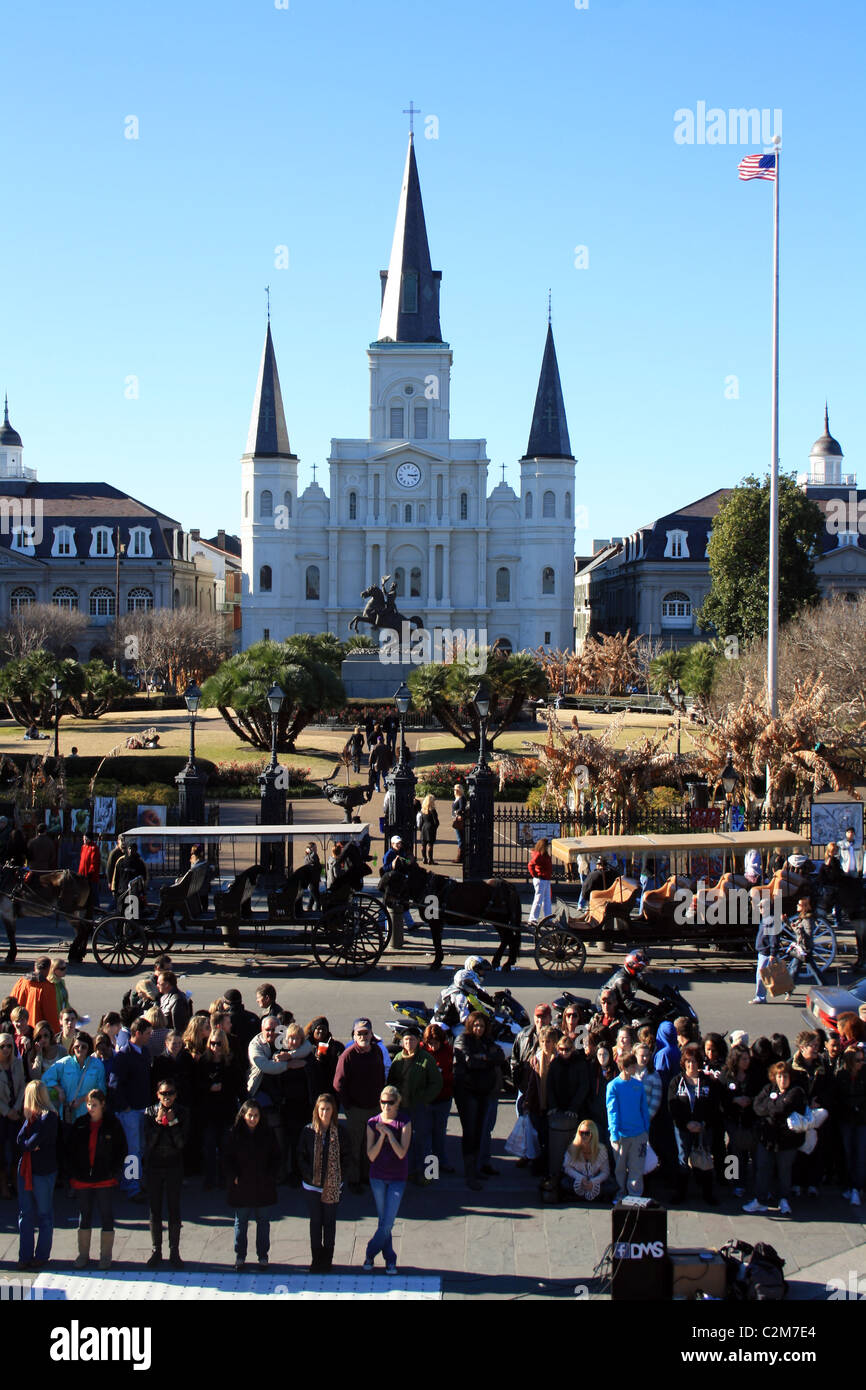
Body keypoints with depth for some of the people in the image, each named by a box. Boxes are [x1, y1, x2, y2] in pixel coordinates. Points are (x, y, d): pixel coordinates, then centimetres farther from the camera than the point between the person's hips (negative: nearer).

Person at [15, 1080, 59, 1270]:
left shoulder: (49, 1117, -14)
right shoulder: (31, 1116, 9)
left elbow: (32, 1142, -19)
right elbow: (20, 1141, 2)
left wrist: (25, 1144, 0)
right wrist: (31, 1145, -15)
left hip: (43, 1171, -7)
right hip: (25, 1169, 7)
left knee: (44, 1215, 4)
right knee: (25, 1214, 9)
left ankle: (41, 1256, 12)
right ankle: (25, 1256, 15)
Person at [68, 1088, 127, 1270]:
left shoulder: (113, 1124, -2)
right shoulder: (80, 1124, 5)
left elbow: (122, 1150, 2)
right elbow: (69, 1150, 10)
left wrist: (114, 1173, -7)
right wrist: (73, 1173, 0)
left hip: (105, 1180, -2)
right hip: (82, 1179, 3)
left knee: (106, 1217, 2)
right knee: (84, 1216, 10)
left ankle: (105, 1256, 11)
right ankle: (83, 1255, 20)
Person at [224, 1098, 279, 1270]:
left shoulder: (268, 1133, -1)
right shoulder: (234, 1133, -3)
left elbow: (275, 1158, 6)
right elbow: (227, 1158, 1)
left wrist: (270, 1176, -4)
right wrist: (234, 1177, -9)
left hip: (263, 1185, 1)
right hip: (241, 1185, -1)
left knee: (263, 1220, 8)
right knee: (241, 1221, 8)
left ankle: (263, 1256, 19)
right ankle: (240, 1256, 20)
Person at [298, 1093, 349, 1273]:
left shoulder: (341, 1131, -6)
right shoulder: (309, 1131, -5)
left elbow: (345, 1156, 0)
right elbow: (301, 1156, 0)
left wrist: (339, 1177, -9)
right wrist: (309, 1175, -10)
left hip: (332, 1186, -1)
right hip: (313, 1184, 1)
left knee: (329, 1223, 8)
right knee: (315, 1222, 10)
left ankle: (327, 1260, 19)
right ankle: (316, 1259, 21)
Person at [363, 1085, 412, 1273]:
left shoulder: (404, 1123, -9)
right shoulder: (373, 1123, -4)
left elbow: (401, 1153, -17)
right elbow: (371, 1155, -8)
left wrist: (389, 1133, -25)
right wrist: (381, 1136, -21)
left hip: (397, 1178, -2)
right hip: (377, 1176, 2)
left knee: (388, 1223, -4)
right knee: (383, 1221, 9)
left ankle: (370, 1254, 15)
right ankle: (390, 1259, 23)